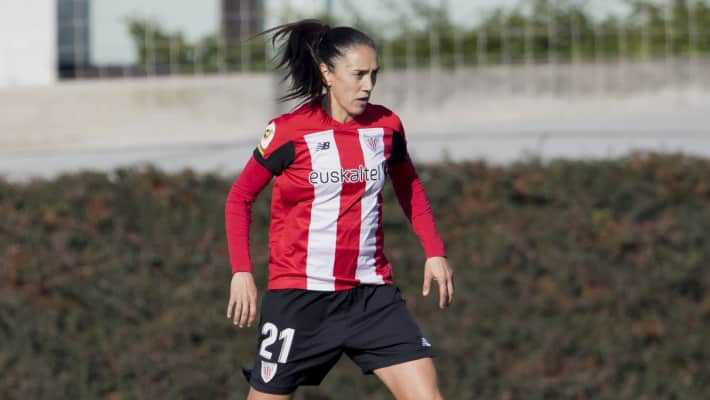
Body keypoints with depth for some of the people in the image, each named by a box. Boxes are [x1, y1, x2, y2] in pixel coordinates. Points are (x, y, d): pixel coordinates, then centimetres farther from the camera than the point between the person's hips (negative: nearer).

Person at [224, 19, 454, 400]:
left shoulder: (386, 126, 2)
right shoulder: (289, 132, -9)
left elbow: (409, 187, 21)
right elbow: (239, 198, 2)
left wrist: (434, 251, 11)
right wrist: (241, 272, -7)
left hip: (371, 294, 3)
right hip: (300, 297, -3)